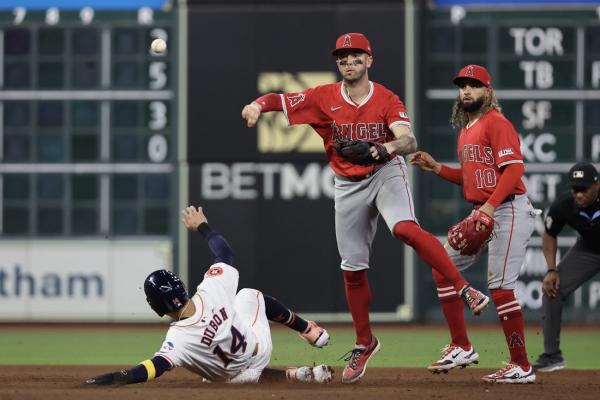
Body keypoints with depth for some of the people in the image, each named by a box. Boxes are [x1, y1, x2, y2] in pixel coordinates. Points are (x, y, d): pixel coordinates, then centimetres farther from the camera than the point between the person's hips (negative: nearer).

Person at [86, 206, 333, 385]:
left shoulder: (180, 338, -41)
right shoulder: (214, 289, -29)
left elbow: (155, 368, -49)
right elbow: (226, 253, -12)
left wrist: (112, 379, -50)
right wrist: (202, 226, 3)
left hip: (238, 374, -3)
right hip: (261, 345, 3)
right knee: (250, 295, 32)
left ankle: (297, 376, 15)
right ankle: (310, 331, 42)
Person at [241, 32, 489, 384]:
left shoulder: (386, 100, -11)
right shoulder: (324, 98, -4)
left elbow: (410, 141, -24)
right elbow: (279, 100, -5)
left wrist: (387, 148, -46)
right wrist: (258, 104, -29)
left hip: (386, 173, -3)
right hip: (349, 185, 3)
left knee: (405, 228, -34)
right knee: (353, 268, 7)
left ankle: (465, 289, -35)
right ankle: (364, 343, 24)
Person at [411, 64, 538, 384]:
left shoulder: (496, 123, -10)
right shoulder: (465, 130, 18)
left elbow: (514, 167, -20)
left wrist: (490, 206, -29)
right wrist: (436, 168, 14)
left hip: (508, 211, -10)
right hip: (482, 214, 10)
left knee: (500, 287, -13)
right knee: (443, 270, 8)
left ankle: (522, 366, -7)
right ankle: (461, 348, 14)